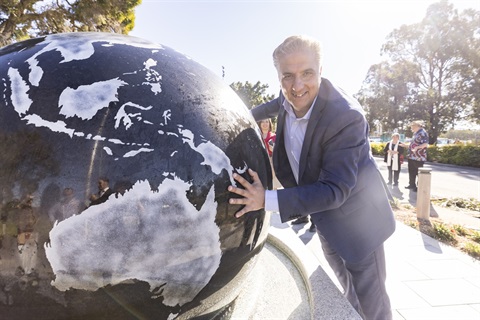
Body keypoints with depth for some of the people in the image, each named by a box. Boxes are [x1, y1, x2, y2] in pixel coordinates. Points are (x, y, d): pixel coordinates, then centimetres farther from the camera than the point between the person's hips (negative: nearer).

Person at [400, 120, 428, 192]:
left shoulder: (422, 133, -13)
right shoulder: (416, 134, 19)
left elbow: (425, 144, -25)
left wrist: (417, 147, -37)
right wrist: (405, 145, 24)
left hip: (418, 157, -10)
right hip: (412, 156, 10)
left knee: (419, 173, -3)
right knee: (411, 172, 17)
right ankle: (412, 185, 29)